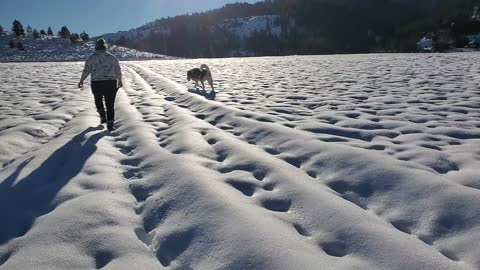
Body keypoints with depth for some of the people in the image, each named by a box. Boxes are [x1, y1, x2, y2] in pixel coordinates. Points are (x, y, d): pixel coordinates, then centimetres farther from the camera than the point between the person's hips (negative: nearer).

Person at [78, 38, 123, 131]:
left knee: (98, 99, 28)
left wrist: (81, 81, 12)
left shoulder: (91, 57, 0)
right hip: (111, 83, 1)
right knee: (110, 104, 6)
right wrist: (120, 81, 26)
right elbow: (118, 71, 11)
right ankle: (110, 125, 0)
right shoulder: (112, 57, 6)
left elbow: (86, 71, -1)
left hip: (97, 84, 0)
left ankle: (103, 117, 22)